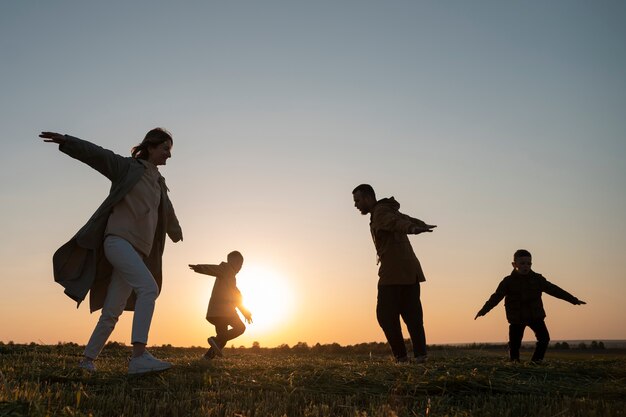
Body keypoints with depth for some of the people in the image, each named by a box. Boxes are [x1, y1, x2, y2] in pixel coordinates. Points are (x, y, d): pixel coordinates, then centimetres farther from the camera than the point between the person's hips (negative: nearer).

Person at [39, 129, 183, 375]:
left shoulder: (158, 183, 23)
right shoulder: (127, 166, 5)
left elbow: (166, 210, 41)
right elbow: (96, 154, -10)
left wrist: (175, 231, 58)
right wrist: (66, 141, -26)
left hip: (137, 250, 7)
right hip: (118, 240, -7)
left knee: (112, 313, 6)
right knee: (149, 289, -28)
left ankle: (88, 360, 20)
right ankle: (139, 356, -36)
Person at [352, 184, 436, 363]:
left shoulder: (381, 213, -8)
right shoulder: (389, 211, 21)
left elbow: (395, 222, -32)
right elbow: (408, 219, 41)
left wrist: (412, 229, -52)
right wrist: (422, 225, 62)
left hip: (394, 273, -9)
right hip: (410, 272, 9)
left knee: (386, 314, -7)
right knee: (412, 315, 6)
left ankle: (400, 355, -10)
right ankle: (420, 354, 0)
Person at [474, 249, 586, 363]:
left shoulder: (537, 279, 2)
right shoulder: (508, 281, -4)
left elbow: (554, 290, 5)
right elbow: (496, 297, -8)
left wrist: (573, 300, 4)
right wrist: (483, 310, -19)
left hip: (535, 316, 2)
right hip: (517, 319, -2)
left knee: (544, 338, -10)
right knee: (514, 343, -4)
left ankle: (536, 361, 2)